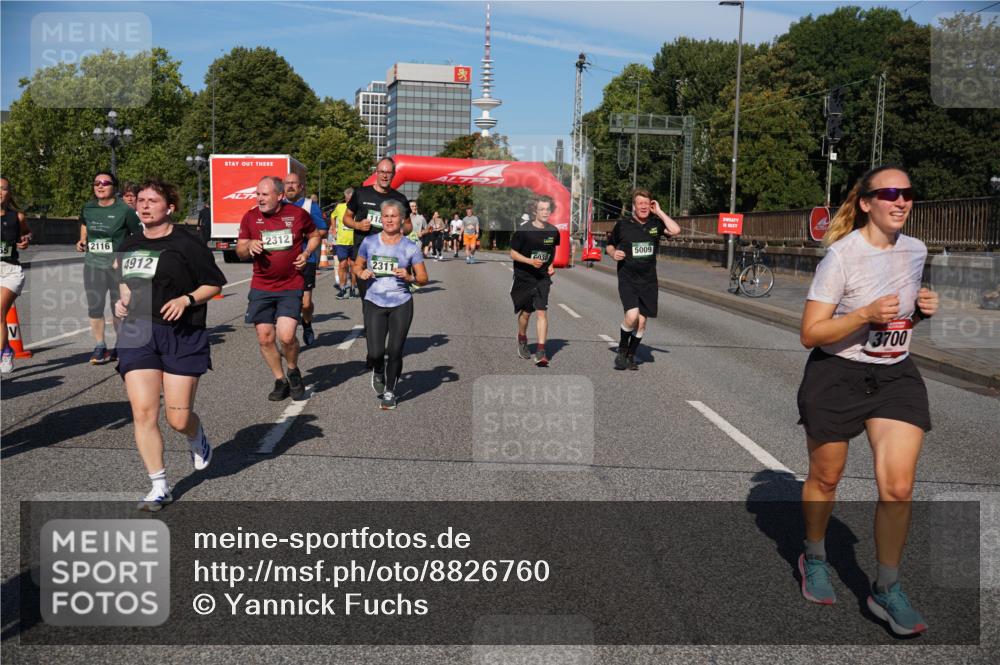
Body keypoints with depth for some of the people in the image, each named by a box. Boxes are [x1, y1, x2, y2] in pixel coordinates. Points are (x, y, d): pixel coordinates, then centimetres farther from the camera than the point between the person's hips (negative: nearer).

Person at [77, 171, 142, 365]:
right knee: (94, 307, 3)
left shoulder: (125, 211, -10)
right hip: (93, 264, 4)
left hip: (117, 265, -4)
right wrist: (82, 241, 9)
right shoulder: (88, 208, 5)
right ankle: (100, 347, 14)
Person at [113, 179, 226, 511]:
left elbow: (214, 284, -1)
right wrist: (122, 300, 10)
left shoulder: (186, 243, -5)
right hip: (137, 334, 4)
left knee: (179, 418, -1)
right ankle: (159, 486, 4)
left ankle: (197, 438, 37)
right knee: (143, 412, -7)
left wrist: (186, 299, -16)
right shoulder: (129, 245, 13)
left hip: (182, 336, -4)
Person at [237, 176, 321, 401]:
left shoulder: (298, 214, -3)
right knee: (265, 338, 2)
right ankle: (280, 381, 22)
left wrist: (307, 253, -4)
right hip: (261, 288, 3)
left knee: (286, 336, -15)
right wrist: (249, 246, -14)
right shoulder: (250, 217, 1)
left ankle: (293, 371, 16)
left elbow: (315, 235, 15)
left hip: (291, 287, -2)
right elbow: (240, 251, 9)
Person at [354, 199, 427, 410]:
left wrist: (409, 277, -19)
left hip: (401, 305, -1)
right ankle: (378, 372, 31)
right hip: (375, 304, 1)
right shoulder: (369, 242, 3)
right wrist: (361, 273, -6)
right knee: (375, 354, -6)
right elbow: (357, 266, 16)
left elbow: (423, 278, 1)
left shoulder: (410, 247, -2)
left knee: (395, 351, 0)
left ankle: (390, 391, 23)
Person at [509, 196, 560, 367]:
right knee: (526, 312, 11)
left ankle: (540, 352, -12)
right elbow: (513, 253, -8)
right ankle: (522, 339, 40)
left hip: (543, 277, 2)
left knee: (542, 312, -10)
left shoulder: (553, 231, 0)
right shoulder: (523, 230, -12)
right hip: (524, 277, -2)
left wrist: (551, 265, 6)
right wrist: (530, 261, -22)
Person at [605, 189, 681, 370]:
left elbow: (675, 230, -15)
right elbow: (609, 245, 12)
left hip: (649, 282, 3)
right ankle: (622, 348, 5)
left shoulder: (655, 224, 3)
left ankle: (631, 355, 25)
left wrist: (659, 212, -9)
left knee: (642, 321, 5)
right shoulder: (623, 225, 0)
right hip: (627, 280, -3)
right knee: (632, 316, -21)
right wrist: (613, 253, -10)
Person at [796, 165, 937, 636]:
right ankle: (814, 558, 39)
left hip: (896, 377, 4)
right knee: (825, 478, 12)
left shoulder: (915, 251, 3)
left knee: (898, 488, -7)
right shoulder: (842, 254, -15)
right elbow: (810, 334, -16)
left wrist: (922, 309, -2)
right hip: (836, 374, -4)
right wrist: (865, 314, -28)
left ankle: (887, 591, 10)